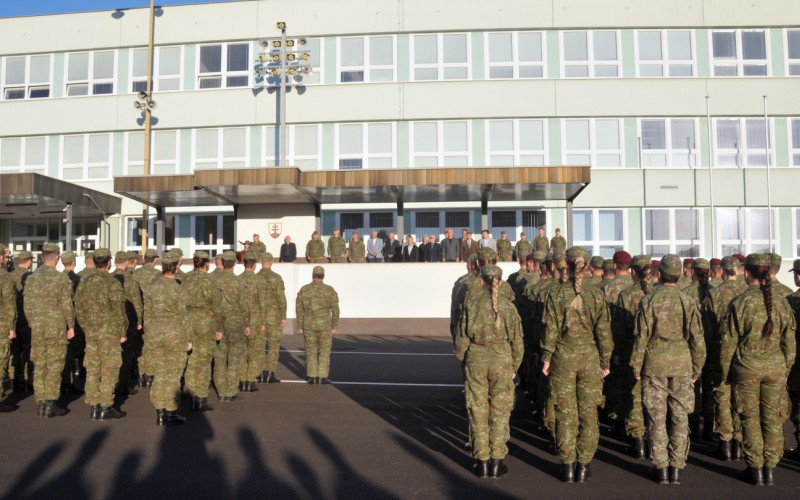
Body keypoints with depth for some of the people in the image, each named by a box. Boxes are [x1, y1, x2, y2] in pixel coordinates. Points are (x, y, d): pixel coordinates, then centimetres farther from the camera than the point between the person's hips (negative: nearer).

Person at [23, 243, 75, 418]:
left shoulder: (31, 279, 3)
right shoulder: (62, 279, -10)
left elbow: (27, 306, 6)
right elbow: (67, 306, -10)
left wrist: (34, 324, 18)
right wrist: (71, 326, 0)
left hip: (37, 328, 4)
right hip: (57, 328, -4)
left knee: (40, 366, 11)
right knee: (54, 366, 2)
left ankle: (41, 404, 15)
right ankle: (50, 404, 2)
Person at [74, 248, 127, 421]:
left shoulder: (84, 281, 6)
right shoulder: (113, 283, -14)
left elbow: (78, 308, 11)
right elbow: (119, 311, -13)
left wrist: (86, 328, 20)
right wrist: (122, 333, -4)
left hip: (90, 332, 6)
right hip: (110, 332, -6)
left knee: (92, 369, 11)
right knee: (109, 370, 1)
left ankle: (93, 407, 17)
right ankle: (105, 408, 5)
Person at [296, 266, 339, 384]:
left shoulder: (304, 289, -1)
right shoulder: (329, 290, -5)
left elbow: (299, 309, -1)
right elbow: (335, 309, -8)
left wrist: (300, 326, 5)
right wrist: (334, 326, -2)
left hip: (308, 325, 2)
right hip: (324, 325, -2)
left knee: (311, 351, 11)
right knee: (324, 351, 7)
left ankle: (312, 377, 10)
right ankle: (322, 377, 5)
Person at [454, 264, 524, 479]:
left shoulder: (472, 308, -6)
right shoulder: (509, 308, -6)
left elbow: (461, 340, 0)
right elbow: (517, 343, 0)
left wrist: (463, 361, 18)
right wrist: (514, 367, 14)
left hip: (476, 363, 0)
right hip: (502, 363, 0)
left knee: (478, 413, 9)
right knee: (499, 413, 9)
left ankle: (482, 462, 16)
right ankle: (496, 462, 14)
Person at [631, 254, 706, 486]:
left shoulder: (648, 301, -7)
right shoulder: (688, 302, -3)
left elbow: (641, 337, -5)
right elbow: (697, 339, 0)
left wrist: (636, 366, 4)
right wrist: (696, 368, 12)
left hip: (655, 364, -1)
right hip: (682, 363, 1)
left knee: (657, 418, 6)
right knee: (680, 417, 10)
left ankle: (661, 468, 11)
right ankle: (676, 468, 14)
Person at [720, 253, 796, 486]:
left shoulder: (739, 303, -10)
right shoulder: (781, 303, 0)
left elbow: (728, 342, -7)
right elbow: (789, 342, 6)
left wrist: (725, 371, 3)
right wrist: (785, 368, 18)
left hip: (746, 367, -3)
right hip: (775, 367, 3)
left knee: (750, 418, 8)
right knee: (772, 419, 11)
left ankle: (755, 468, 15)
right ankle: (770, 468, 18)